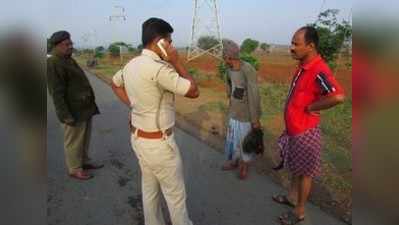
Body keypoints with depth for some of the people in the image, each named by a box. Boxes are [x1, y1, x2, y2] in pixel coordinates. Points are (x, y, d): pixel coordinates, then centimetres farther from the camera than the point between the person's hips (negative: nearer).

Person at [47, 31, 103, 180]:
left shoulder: (68, 60, 14)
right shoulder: (53, 64, -16)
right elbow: (57, 93, -21)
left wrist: (90, 105, 21)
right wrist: (66, 115, -23)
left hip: (84, 108, 9)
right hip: (74, 112, -9)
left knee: (84, 139, 18)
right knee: (74, 141, 4)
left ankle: (85, 162, 32)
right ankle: (74, 169, 19)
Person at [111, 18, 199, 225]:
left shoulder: (131, 65, 2)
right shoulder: (159, 68, -25)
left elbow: (115, 84, 22)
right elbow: (194, 91, -18)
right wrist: (177, 63, -11)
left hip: (138, 137, 9)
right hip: (158, 142, -9)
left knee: (150, 190, 23)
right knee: (175, 194, 12)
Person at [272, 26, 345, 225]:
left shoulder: (318, 70, -25)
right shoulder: (304, 66, 4)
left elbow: (338, 96, -39)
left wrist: (311, 108, -23)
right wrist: (290, 125, 14)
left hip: (305, 131, -9)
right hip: (293, 128, 9)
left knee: (304, 172, 9)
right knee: (295, 168, 23)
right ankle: (292, 197, 44)